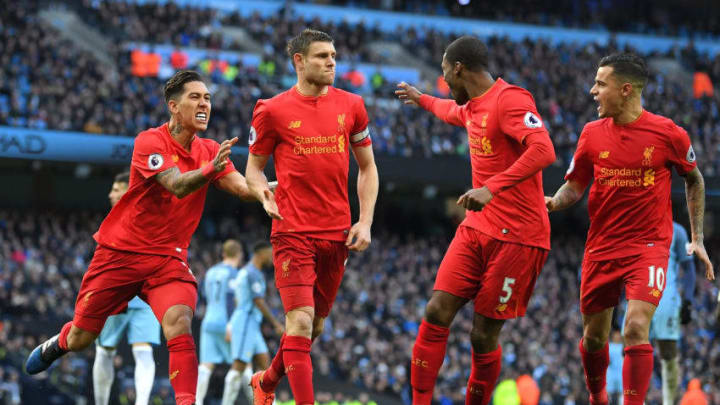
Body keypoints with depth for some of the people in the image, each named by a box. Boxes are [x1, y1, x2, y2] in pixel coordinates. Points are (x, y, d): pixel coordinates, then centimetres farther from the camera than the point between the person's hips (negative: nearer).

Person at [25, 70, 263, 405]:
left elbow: (243, 188, -7)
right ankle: (57, 344, 46)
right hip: (120, 251, -3)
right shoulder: (150, 142, -15)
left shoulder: (209, 151, 3)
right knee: (80, 338, 10)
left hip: (168, 258, 3)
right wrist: (211, 169, -47)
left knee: (179, 325, -26)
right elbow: (177, 185, -29)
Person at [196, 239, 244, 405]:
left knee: (206, 366, -5)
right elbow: (230, 299, -14)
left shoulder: (211, 272, 17)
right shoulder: (233, 273, -5)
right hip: (225, 323, -6)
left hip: (208, 323, 6)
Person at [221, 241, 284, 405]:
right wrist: (276, 323, -13)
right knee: (239, 366, -12)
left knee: (264, 364, 7)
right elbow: (258, 302, -17)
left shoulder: (245, 271, 21)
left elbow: (237, 300, 24)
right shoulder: (253, 273, -11)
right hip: (246, 322, -11)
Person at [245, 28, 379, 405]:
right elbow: (254, 166, 8)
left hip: (337, 233, 4)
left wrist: (365, 222, 4)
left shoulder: (351, 106, 7)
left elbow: (367, 167, 15)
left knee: (314, 326, 13)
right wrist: (264, 193, -15)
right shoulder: (272, 111, -3)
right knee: (300, 322, -16)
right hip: (293, 231, -4)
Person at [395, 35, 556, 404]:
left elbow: (543, 151, -30)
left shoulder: (509, 100, -15)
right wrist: (421, 99, 60)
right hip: (476, 229, 8)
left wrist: (492, 188, -38)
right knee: (436, 312, -5)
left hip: (517, 237, -8)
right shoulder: (472, 106, 15)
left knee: (484, 336, -3)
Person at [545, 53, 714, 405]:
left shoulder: (667, 133, -7)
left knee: (636, 328, -21)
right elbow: (574, 186, 8)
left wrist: (697, 238, 8)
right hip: (602, 248, 4)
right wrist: (554, 202, -15)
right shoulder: (592, 133, 0)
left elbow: (694, 180, 9)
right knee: (594, 336, 11)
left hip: (649, 246, -3)